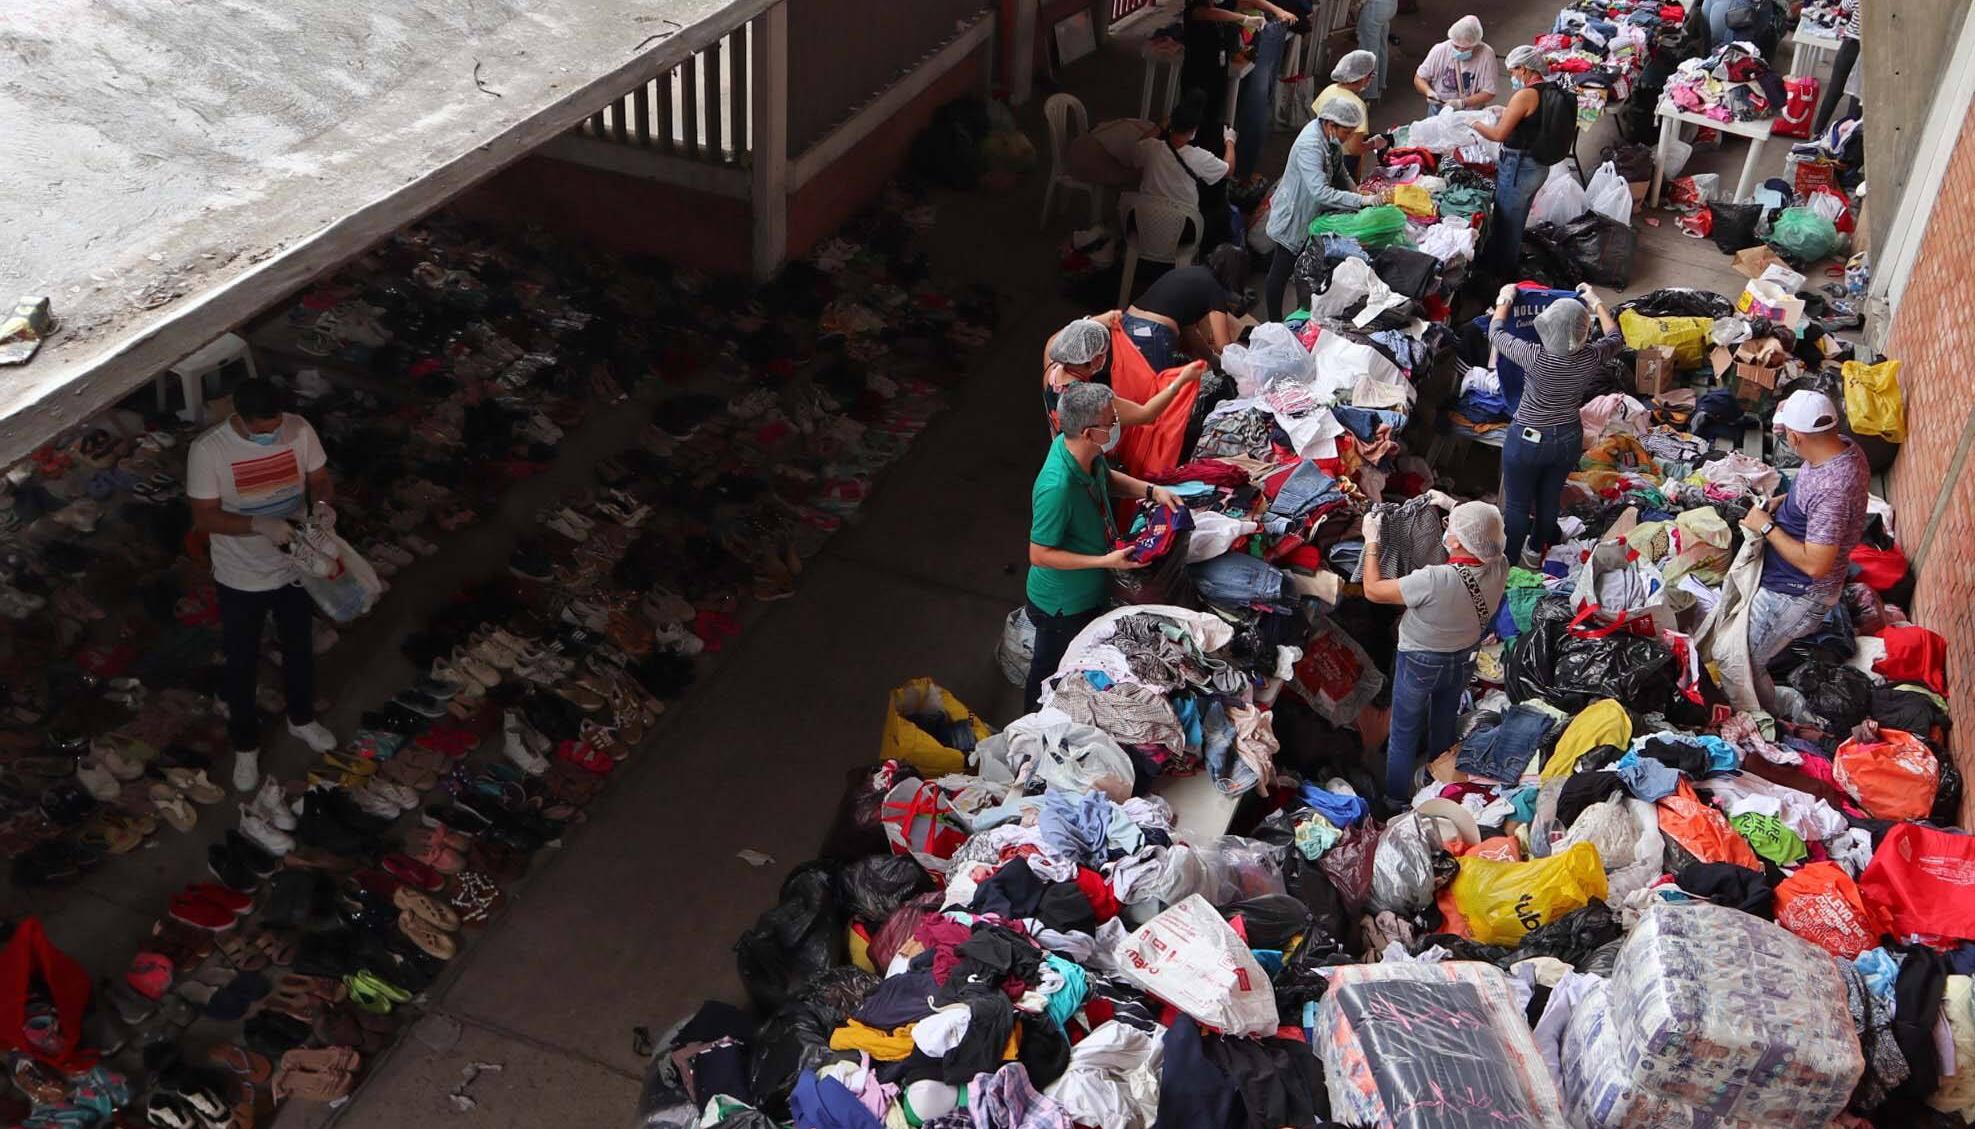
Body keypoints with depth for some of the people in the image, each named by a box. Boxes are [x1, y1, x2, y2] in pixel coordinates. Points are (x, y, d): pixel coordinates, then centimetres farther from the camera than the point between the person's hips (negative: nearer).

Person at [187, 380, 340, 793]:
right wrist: (259, 524, -34)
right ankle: (245, 745, 38)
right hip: (241, 579, -3)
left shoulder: (300, 430, -16)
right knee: (242, 664, 16)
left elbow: (320, 479, -2)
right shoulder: (207, 451, -24)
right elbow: (204, 517, -19)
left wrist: (322, 503, -25)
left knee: (300, 649, 24)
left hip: (295, 567, 3)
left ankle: (302, 719, 51)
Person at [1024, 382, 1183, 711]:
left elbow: (1106, 477, 9)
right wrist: (1106, 561, -32)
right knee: (1050, 672, 19)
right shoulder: (1057, 488, -40)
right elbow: (1040, 555, -30)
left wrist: (1151, 491, -6)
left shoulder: (1079, 449, -14)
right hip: (1064, 606, -8)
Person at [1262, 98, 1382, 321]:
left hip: (1312, 214, 9)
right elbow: (1321, 192, -41)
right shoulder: (1309, 146, -35)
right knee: (1282, 271, 4)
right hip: (1294, 217, -9)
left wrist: (1355, 189, -8)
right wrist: (1361, 200, -40)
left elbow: (1339, 169, 9)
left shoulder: (1329, 136, -7)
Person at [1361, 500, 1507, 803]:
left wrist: (1371, 541, -18)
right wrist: (1455, 508, -1)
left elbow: (1373, 590, -28)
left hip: (1421, 664, -5)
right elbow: (1486, 540, 2)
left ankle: (1396, 799, 39)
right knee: (1445, 724, 31)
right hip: (1464, 661, 5)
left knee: (1404, 733, 19)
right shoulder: (1500, 568, -25)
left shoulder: (1434, 580, -41)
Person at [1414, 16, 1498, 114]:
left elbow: (1488, 94, -12)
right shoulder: (1439, 50, -8)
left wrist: (1461, 103, -25)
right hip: (1439, 110, 1)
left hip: (1471, 114, -1)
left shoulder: (1486, 55, -13)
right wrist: (1429, 91, -19)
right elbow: (1419, 78, 3)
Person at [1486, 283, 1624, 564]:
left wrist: (1504, 300, 5)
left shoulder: (1535, 358, -31)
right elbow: (1616, 337, 5)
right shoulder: (1592, 358, -20)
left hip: (1527, 441, -4)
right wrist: (1595, 301, 15)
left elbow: (1496, 334, -12)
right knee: (1550, 501, 25)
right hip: (1569, 440, 4)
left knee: (1517, 506, 15)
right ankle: (1540, 554, 47)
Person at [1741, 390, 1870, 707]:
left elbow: (1815, 564, -34)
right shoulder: (1843, 447, -8)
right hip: (1786, 580, 10)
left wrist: (1767, 527, -25)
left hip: (1795, 595, -10)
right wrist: (1783, 501, 0)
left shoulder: (1833, 488, -37)